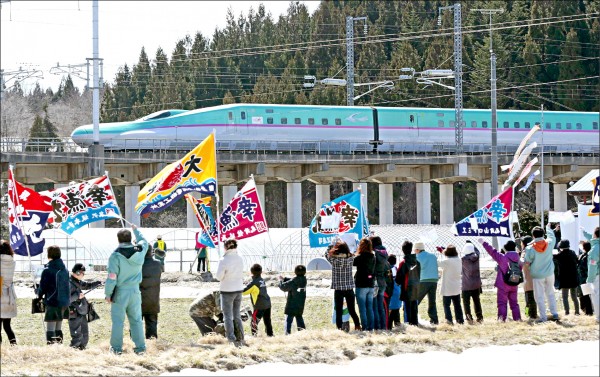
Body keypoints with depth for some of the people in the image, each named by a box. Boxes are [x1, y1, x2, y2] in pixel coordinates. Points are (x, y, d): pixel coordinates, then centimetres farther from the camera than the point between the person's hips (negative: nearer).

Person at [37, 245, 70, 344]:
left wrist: (39, 295, 13)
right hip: (64, 302, 7)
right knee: (58, 328, 15)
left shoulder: (47, 270, -12)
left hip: (52, 302, -7)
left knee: (50, 329, -6)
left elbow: (42, 287, -6)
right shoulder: (64, 269, 7)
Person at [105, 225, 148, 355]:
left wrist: (108, 293, -5)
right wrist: (136, 230, 38)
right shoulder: (139, 251, -3)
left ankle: (116, 347, 9)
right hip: (135, 291, 4)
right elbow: (144, 242, 22)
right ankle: (140, 347, 14)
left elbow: (112, 277, -15)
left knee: (118, 320, 4)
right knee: (136, 320, 12)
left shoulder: (115, 256, -16)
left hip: (120, 292, -4)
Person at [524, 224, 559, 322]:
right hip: (549, 273, 4)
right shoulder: (549, 243, -8)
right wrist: (548, 228, 33)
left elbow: (527, 262, -8)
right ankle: (554, 314, 15)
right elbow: (552, 236, 15)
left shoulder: (530, 249, -18)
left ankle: (543, 317, 3)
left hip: (538, 276, -4)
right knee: (550, 294, 17)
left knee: (539, 296, 4)